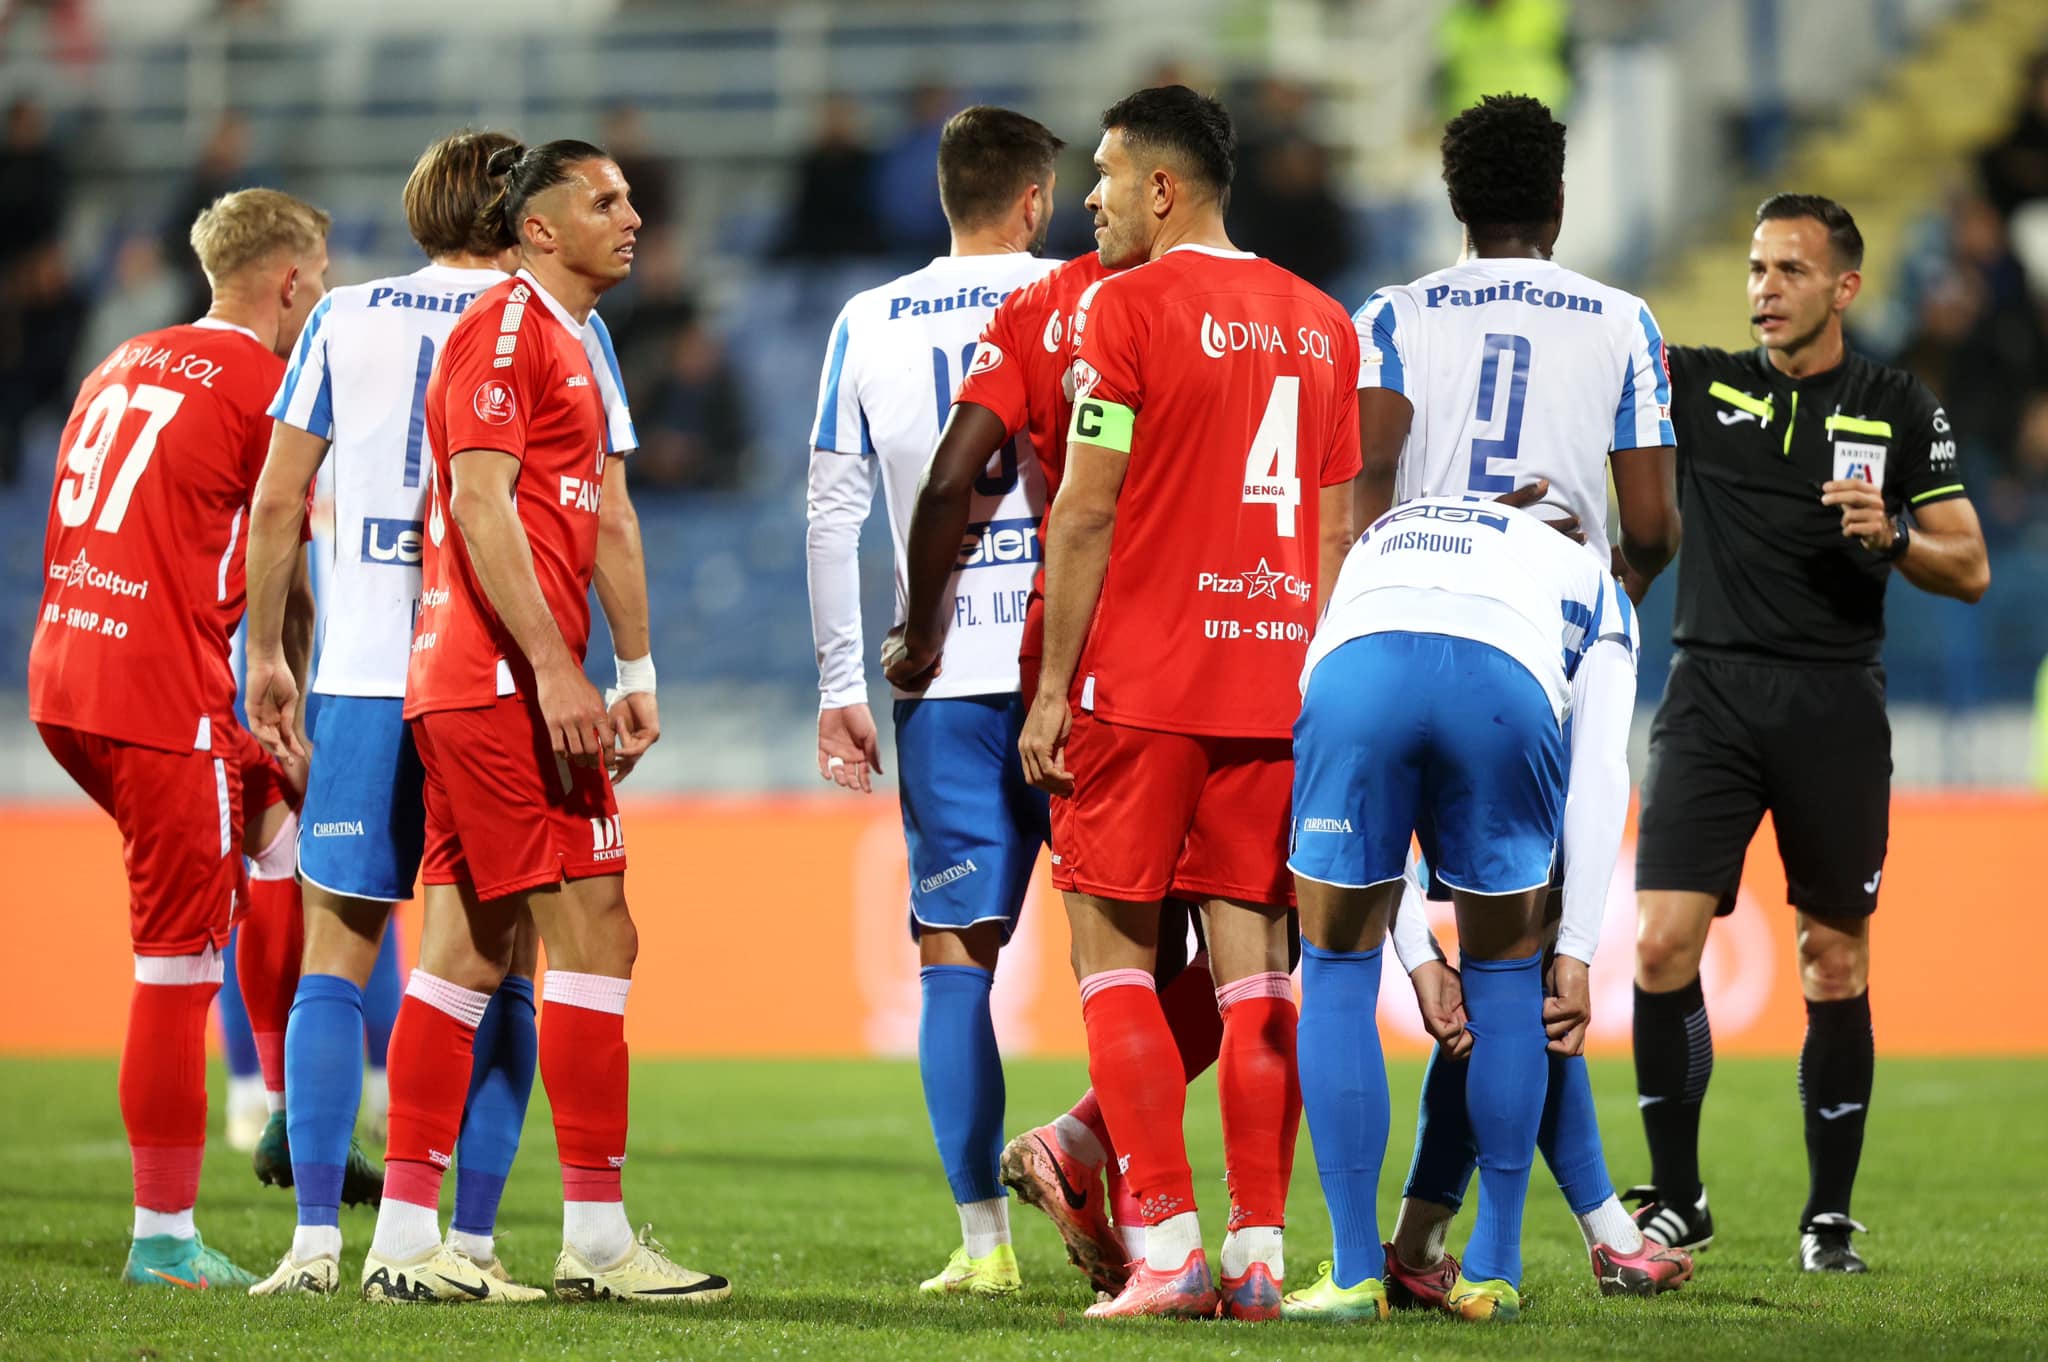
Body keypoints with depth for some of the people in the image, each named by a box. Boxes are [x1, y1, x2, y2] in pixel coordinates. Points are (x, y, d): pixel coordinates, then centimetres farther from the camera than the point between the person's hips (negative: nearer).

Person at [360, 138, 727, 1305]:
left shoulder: (570, 342, 22)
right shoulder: (506, 328, -9)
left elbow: (605, 515, 24)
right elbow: (480, 503, -18)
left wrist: (637, 670, 18)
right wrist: (557, 671, -22)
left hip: (472, 688, 10)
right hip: (506, 682, -10)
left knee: (468, 948, 8)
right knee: (594, 935, -9)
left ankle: (406, 1241, 8)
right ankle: (597, 1239, -8)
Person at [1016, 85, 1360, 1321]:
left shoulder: (1127, 308, -6)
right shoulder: (1321, 323, 13)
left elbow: (1087, 512, -9)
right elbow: (1336, 532, 14)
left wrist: (1053, 689, -5)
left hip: (1145, 684, -5)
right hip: (1279, 684, 5)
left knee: (1112, 951, 1)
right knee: (1255, 962, 5)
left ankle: (1169, 1244, -7)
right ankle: (1260, 1252, 0)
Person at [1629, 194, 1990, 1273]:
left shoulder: (1899, 411, 6)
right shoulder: (1702, 385, 7)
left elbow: (1970, 569, 6)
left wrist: (1893, 538, -14)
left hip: (1835, 710, 0)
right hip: (1711, 698, 0)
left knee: (1836, 968, 5)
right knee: (1662, 945, -10)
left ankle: (1829, 1219, 16)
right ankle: (1676, 1201, 2)